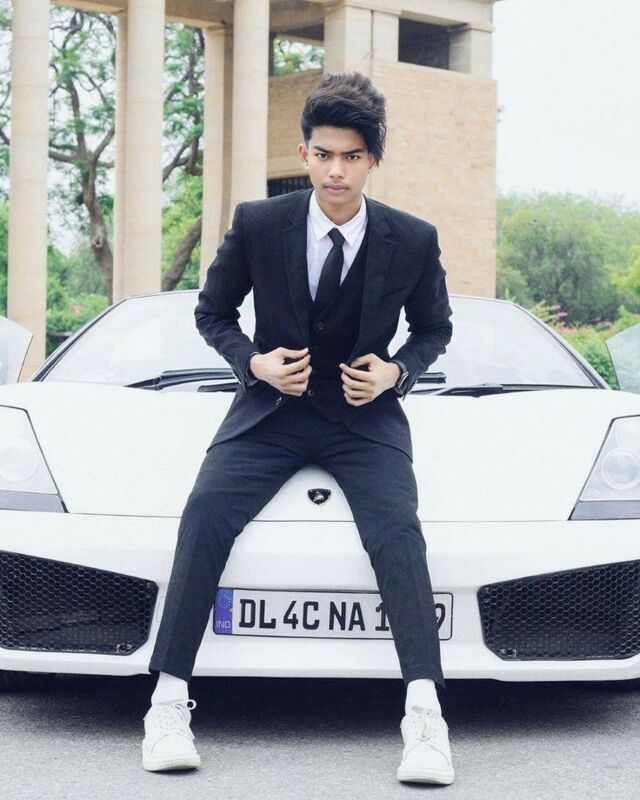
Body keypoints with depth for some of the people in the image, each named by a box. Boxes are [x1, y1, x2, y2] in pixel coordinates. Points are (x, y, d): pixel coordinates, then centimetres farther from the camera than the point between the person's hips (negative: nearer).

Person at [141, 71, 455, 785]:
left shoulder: (413, 241, -6)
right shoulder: (257, 224, -6)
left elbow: (433, 329, 12)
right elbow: (212, 312, 9)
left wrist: (393, 372, -8)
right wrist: (255, 362, -10)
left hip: (366, 417, 0)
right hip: (270, 408, 1)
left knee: (397, 526, -28)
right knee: (206, 512, -25)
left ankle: (424, 712, -33)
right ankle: (169, 700, -24)